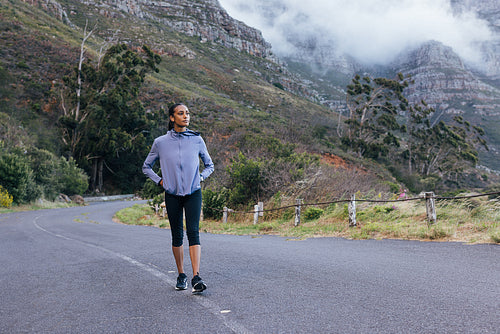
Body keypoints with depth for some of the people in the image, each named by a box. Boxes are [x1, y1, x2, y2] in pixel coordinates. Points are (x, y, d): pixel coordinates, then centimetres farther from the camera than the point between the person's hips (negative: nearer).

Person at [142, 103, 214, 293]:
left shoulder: (197, 140, 3)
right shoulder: (161, 142, 1)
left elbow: (209, 165, 17)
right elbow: (146, 167, 15)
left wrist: (200, 178, 0)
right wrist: (160, 181, 2)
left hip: (193, 193, 0)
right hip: (172, 195, 1)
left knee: (193, 232, -13)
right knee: (177, 235, 7)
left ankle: (196, 278, -16)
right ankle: (181, 276, 22)